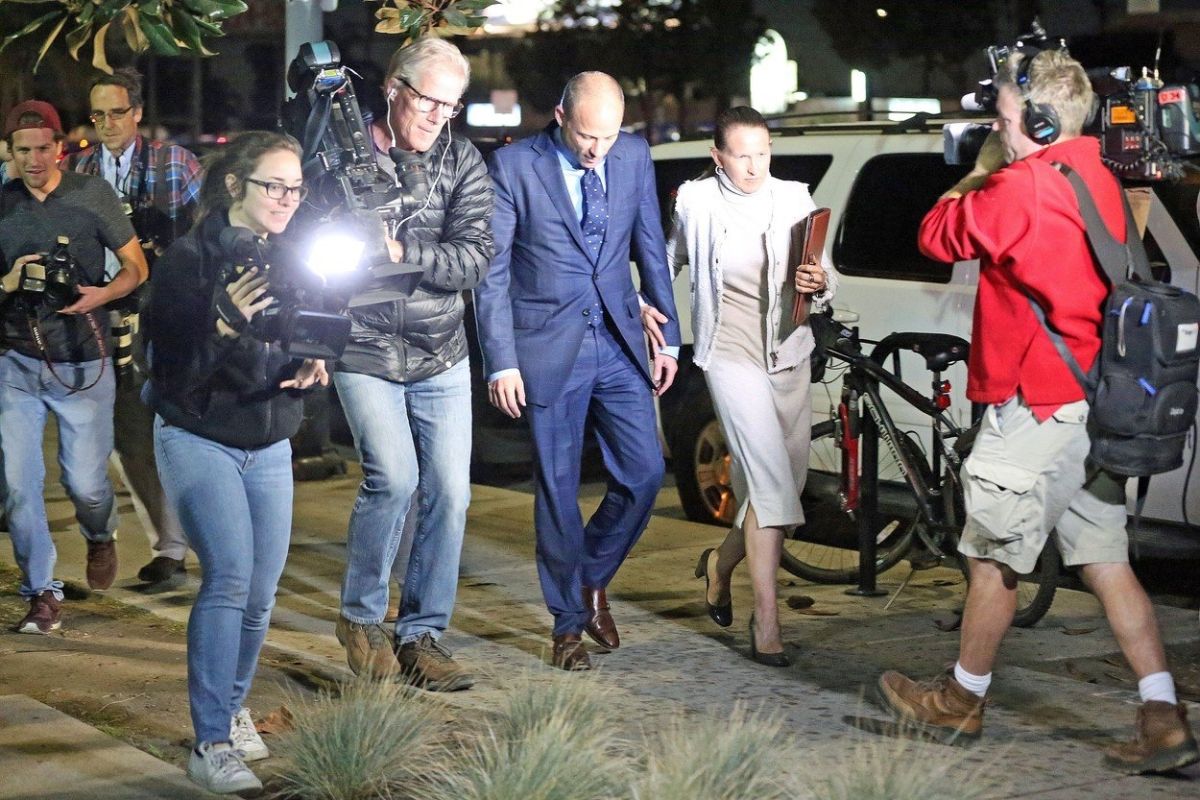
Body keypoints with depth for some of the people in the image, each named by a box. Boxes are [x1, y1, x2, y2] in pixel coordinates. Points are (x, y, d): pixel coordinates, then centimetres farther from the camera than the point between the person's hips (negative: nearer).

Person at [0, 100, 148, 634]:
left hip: (83, 364, -2)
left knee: (86, 482, 3)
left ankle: (100, 537, 38)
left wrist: (101, 295, -19)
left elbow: (136, 267, 1)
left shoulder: (92, 195, -3)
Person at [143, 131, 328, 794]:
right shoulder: (189, 260, -14)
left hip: (270, 445, 5)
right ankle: (211, 745, -13)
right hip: (198, 438, -5)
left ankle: (231, 709, 28)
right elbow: (171, 372, -18)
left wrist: (312, 368, -9)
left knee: (261, 590, 3)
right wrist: (224, 325, -33)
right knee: (230, 577, -18)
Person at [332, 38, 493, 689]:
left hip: (441, 358, 3)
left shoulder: (463, 163, 0)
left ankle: (422, 635, 15)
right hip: (365, 352, -3)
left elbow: (474, 259, -9)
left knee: (449, 492, 1)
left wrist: (404, 254, -23)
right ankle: (360, 617, 6)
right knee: (393, 477, -16)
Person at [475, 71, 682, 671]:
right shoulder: (513, 167, -10)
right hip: (549, 348, -4)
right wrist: (501, 361, -12)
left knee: (645, 473, 0)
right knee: (557, 489, 3)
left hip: (619, 344, 4)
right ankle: (568, 622, 18)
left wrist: (668, 338, 9)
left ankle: (591, 578, 25)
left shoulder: (634, 156, 2)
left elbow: (651, 249, 11)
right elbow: (490, 271, -8)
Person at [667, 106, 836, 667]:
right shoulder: (696, 202, -2)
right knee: (771, 481, -16)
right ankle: (765, 619, -11)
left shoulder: (794, 199, 3)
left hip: (789, 353, 4)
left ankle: (722, 562, 39)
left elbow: (826, 276, 7)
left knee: (787, 484, 11)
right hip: (732, 353, -4)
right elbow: (669, 261, 15)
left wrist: (819, 283, -14)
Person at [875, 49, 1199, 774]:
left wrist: (981, 170, 7)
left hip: (1039, 407, -8)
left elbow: (940, 238, -5)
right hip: (1096, 405, 8)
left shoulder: (1020, 187, -18)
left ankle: (961, 702, 23)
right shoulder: (1097, 178, 11)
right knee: (1107, 561, 8)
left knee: (994, 556, 7)